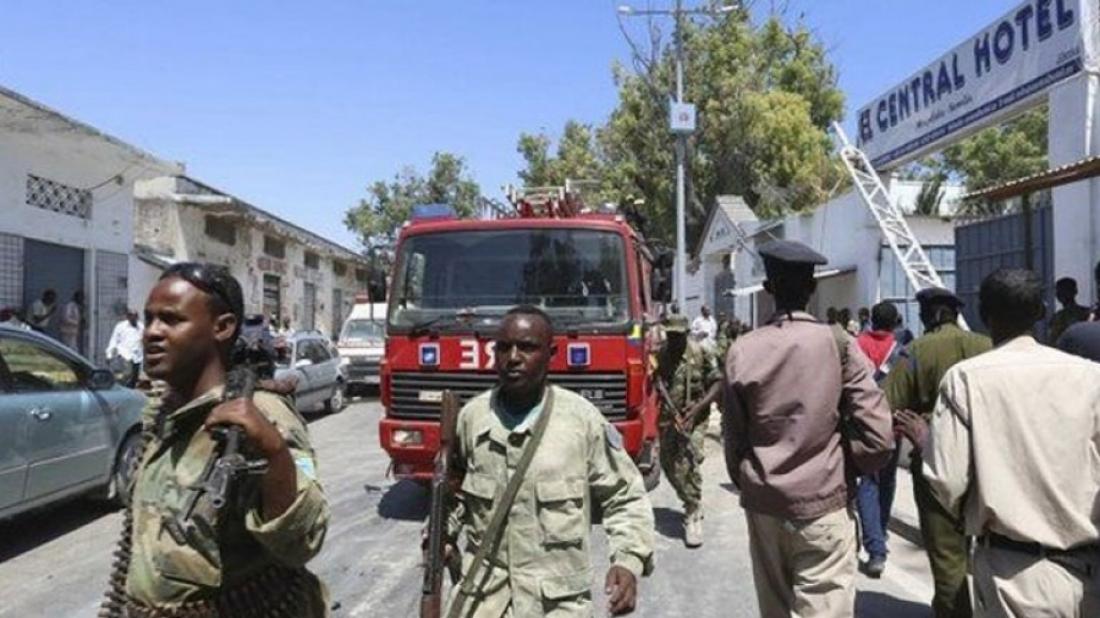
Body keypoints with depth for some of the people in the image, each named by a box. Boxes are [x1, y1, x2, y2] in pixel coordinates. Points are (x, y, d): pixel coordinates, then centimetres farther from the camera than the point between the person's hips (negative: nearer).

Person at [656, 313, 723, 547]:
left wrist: (699, 407, -18)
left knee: (690, 464, -14)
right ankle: (690, 502, 36)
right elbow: (657, 382, 10)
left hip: (693, 418, -5)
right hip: (668, 418, 5)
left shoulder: (701, 352, -10)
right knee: (668, 463, 12)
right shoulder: (661, 354, 3)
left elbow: (718, 383, -8)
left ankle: (693, 516, -4)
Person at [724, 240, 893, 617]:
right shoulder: (839, 345, -9)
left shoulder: (742, 351, -5)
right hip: (823, 506, -3)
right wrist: (844, 468, 7)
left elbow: (734, 438, 1)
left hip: (762, 505, 3)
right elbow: (878, 438, -12)